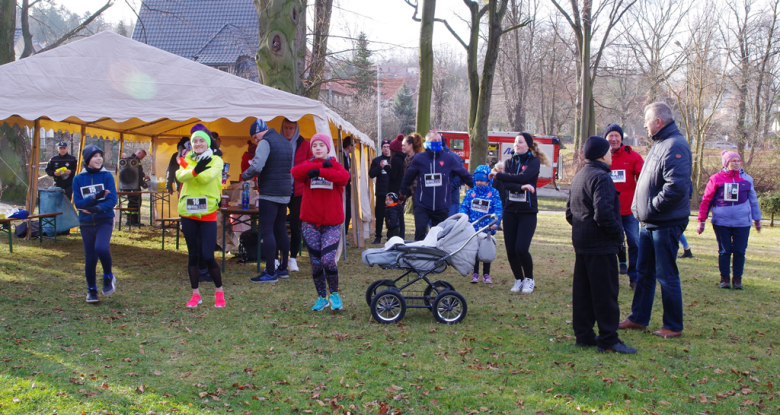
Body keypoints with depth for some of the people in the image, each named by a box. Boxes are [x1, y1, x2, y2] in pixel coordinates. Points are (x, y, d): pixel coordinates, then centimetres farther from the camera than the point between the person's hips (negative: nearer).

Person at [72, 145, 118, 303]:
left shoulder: (107, 176, -3)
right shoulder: (78, 179, 1)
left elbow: (112, 200, -10)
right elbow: (78, 202, -5)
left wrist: (97, 208, -25)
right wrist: (95, 197, -21)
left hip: (104, 221, -2)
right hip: (86, 223, 2)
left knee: (101, 248, -25)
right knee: (90, 258, 6)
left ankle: (108, 277, 0)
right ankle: (91, 290, 23)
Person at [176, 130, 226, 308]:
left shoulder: (216, 160, 0)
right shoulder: (187, 159, 9)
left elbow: (207, 177, -20)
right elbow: (180, 175, -13)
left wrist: (187, 166, -13)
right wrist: (196, 169, -29)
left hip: (208, 214, -3)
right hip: (188, 214, 3)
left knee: (207, 256, -7)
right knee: (193, 255, 9)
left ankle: (219, 292, 13)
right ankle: (195, 294, 18)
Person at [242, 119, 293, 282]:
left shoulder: (266, 142, -10)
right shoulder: (285, 142, 17)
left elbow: (256, 166, -22)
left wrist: (245, 175, -5)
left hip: (269, 194, -9)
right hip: (284, 194, 9)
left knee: (266, 231, -6)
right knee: (281, 230, 15)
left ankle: (270, 272, -8)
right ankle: (283, 268, 21)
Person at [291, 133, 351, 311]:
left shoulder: (335, 165, 5)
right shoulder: (308, 164, 8)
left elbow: (344, 177, -19)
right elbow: (295, 171, -16)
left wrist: (319, 172, -24)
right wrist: (321, 165, -16)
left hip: (332, 224, -2)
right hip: (311, 223, 2)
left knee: (328, 260, -14)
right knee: (315, 263, 6)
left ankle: (335, 294, 9)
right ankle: (321, 298, 22)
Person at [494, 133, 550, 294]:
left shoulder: (534, 162, -2)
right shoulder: (509, 162, 10)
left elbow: (522, 177, -19)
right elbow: (506, 183, -6)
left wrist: (498, 175, -10)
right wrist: (520, 187, -25)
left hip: (528, 211, -4)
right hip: (510, 210, 4)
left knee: (521, 249, -14)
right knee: (510, 250, 2)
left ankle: (529, 279, 10)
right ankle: (518, 280, 22)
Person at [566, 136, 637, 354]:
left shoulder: (579, 176, 15)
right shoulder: (601, 177, -16)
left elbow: (569, 212, 20)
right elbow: (604, 213, -25)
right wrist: (617, 234, -13)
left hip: (581, 243, 9)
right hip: (601, 246, -9)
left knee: (582, 291, 11)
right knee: (606, 293, -4)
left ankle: (583, 335, 17)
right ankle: (608, 340, -1)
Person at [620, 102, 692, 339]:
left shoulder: (675, 146, -18)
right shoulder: (660, 144, 15)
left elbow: (676, 187, -28)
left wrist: (652, 207, -19)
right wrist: (640, 206, 12)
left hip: (666, 224, -10)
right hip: (649, 222, 10)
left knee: (666, 275, -1)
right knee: (644, 272, 16)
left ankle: (673, 327, 10)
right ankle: (638, 319, 27)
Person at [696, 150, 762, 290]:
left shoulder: (747, 179, 6)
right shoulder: (716, 178, -2)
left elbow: (753, 200, 16)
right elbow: (706, 201, 2)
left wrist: (757, 219, 19)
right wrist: (701, 221, -1)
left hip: (742, 223, 2)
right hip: (721, 223, -1)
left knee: (739, 252, 2)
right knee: (724, 251, 5)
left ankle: (737, 279, 13)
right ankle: (724, 278, 14)